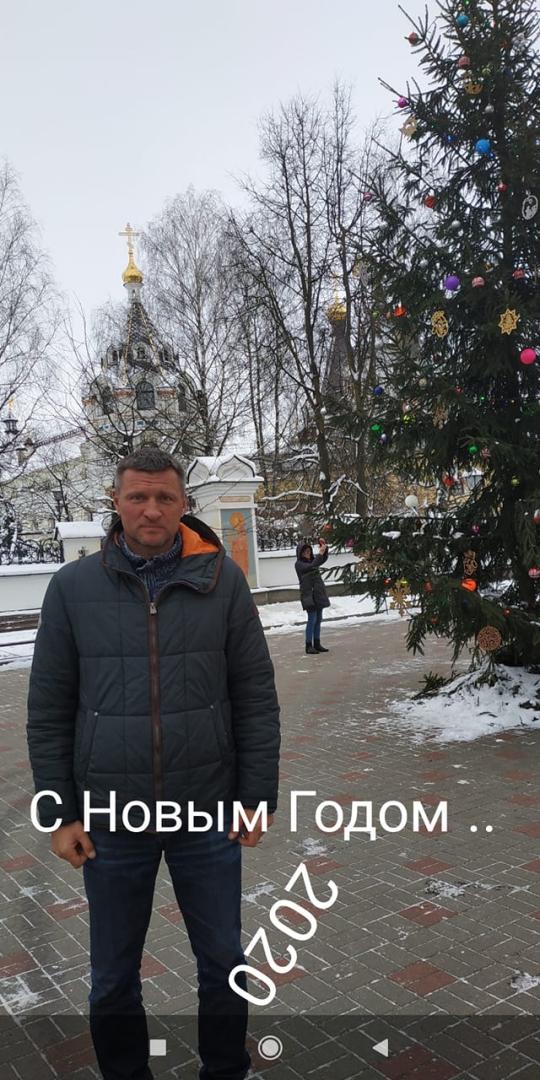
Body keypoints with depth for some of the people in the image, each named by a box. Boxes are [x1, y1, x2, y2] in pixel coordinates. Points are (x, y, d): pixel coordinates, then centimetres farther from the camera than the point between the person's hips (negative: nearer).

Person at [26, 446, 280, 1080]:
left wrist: (256, 797, -2)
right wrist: (59, 813, -1)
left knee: (223, 964, 17)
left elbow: (256, 697, -1)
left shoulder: (221, 579, -4)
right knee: (113, 978, 18)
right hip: (110, 819, 0)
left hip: (208, 815, 0)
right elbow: (48, 711, 0)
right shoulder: (73, 587, -4)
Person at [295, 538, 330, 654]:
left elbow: (323, 559, 5)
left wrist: (325, 549, -13)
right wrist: (320, 553, -24)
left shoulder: (312, 560, 14)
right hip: (308, 594, -7)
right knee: (312, 619, -10)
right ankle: (309, 645, -6)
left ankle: (317, 644, 13)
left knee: (318, 619, 8)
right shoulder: (298, 564, -7)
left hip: (319, 593, 7)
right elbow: (310, 567, -22)